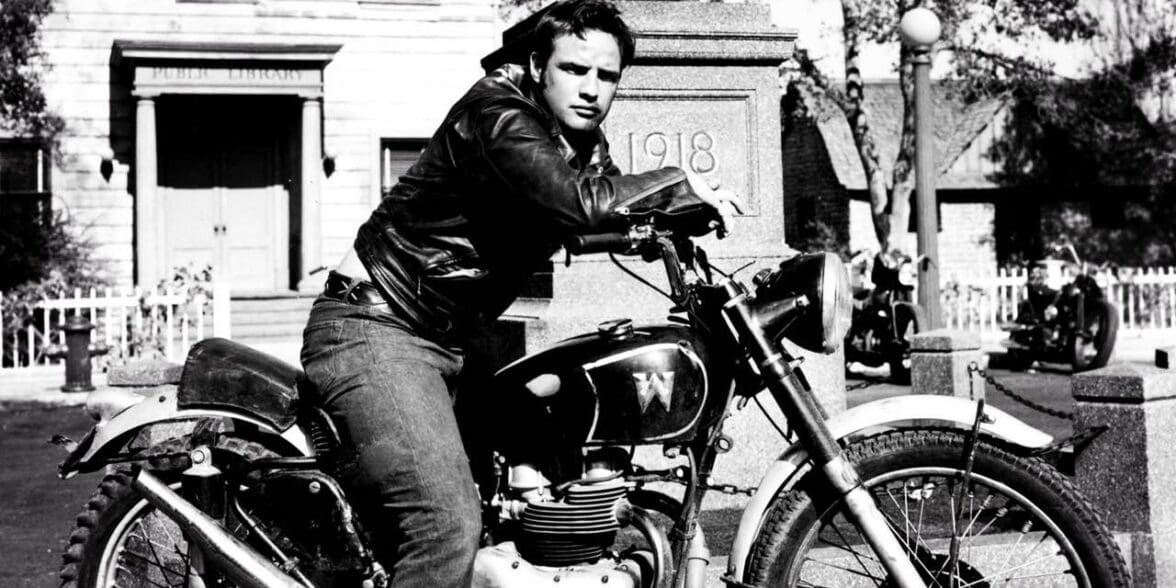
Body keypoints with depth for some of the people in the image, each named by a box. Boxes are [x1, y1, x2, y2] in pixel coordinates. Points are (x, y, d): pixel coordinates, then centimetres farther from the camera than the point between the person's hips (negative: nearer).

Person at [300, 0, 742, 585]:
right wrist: (681, 181, -20)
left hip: (446, 340, 10)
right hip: (373, 330, -10)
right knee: (450, 523, -24)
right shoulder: (497, 113, -19)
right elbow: (583, 204, -33)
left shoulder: (586, 146, 10)